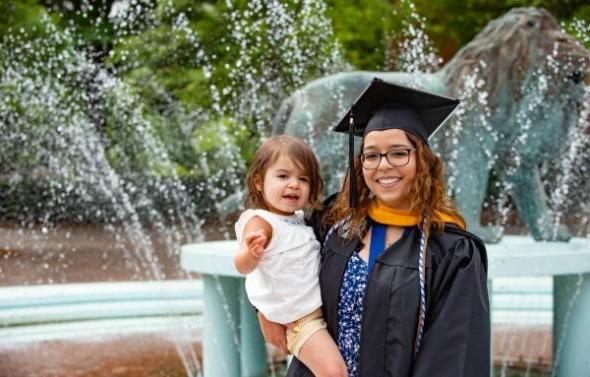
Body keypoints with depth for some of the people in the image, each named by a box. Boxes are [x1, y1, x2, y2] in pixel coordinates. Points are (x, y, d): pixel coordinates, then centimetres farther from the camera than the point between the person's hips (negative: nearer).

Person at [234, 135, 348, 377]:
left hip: (323, 309, 9)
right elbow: (243, 266, -34)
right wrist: (250, 253, -53)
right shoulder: (260, 221, -17)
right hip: (300, 321, -9)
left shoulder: (299, 219, 8)